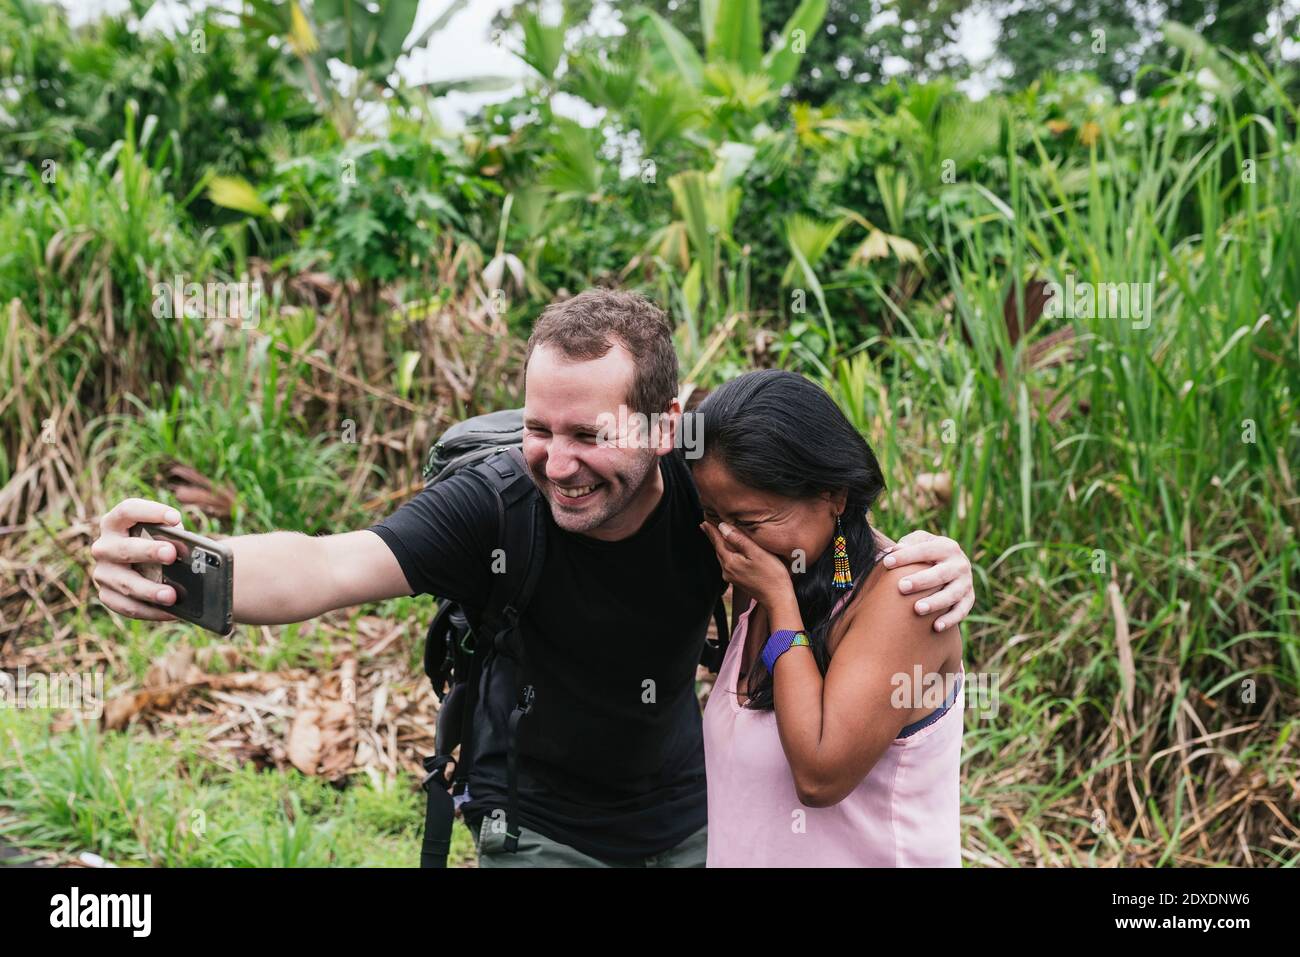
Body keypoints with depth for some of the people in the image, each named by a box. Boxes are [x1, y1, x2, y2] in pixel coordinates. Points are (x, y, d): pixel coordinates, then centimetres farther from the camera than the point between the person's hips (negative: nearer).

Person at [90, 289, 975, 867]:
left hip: (686, 813, 3)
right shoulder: (495, 504, -28)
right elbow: (324, 567, -40)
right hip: (537, 826, -2)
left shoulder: (708, 495, -20)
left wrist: (917, 567, -45)